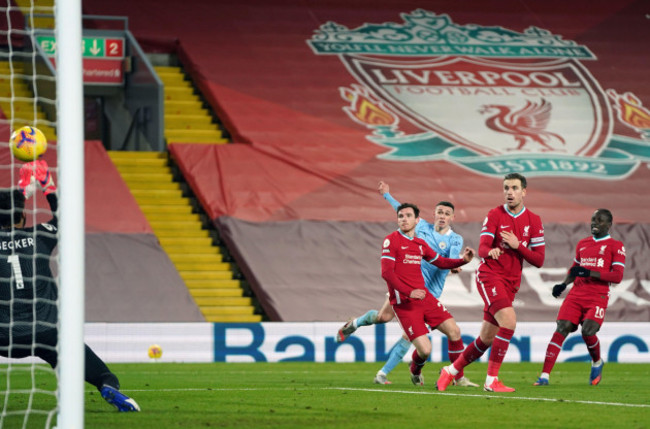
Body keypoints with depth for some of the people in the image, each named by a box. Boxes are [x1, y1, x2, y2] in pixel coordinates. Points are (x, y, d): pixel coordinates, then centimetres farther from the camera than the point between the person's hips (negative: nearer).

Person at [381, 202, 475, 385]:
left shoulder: (420, 244, 15)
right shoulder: (391, 240, -6)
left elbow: (441, 262, 28)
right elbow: (386, 272, -15)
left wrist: (463, 260, 8)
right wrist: (409, 292, -26)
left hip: (424, 296, 7)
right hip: (404, 302, -7)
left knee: (454, 331, -3)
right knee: (424, 350, -14)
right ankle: (415, 370, 22)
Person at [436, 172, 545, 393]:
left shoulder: (533, 221, 5)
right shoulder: (494, 215, -2)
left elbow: (539, 260, 2)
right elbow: (482, 249, -13)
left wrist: (517, 245, -13)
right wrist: (490, 251, -37)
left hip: (511, 283, 5)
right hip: (489, 275, -5)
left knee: (486, 339, 7)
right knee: (508, 321, -25)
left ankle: (450, 371, 27)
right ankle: (491, 379, -19)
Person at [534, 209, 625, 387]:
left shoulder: (616, 246, 2)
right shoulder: (582, 244, 20)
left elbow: (617, 276, -8)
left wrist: (589, 273, -17)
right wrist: (563, 284, 12)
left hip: (598, 297, -4)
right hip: (576, 294, 4)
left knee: (587, 331, -22)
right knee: (561, 329, -11)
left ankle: (597, 363, 12)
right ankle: (545, 375, -16)